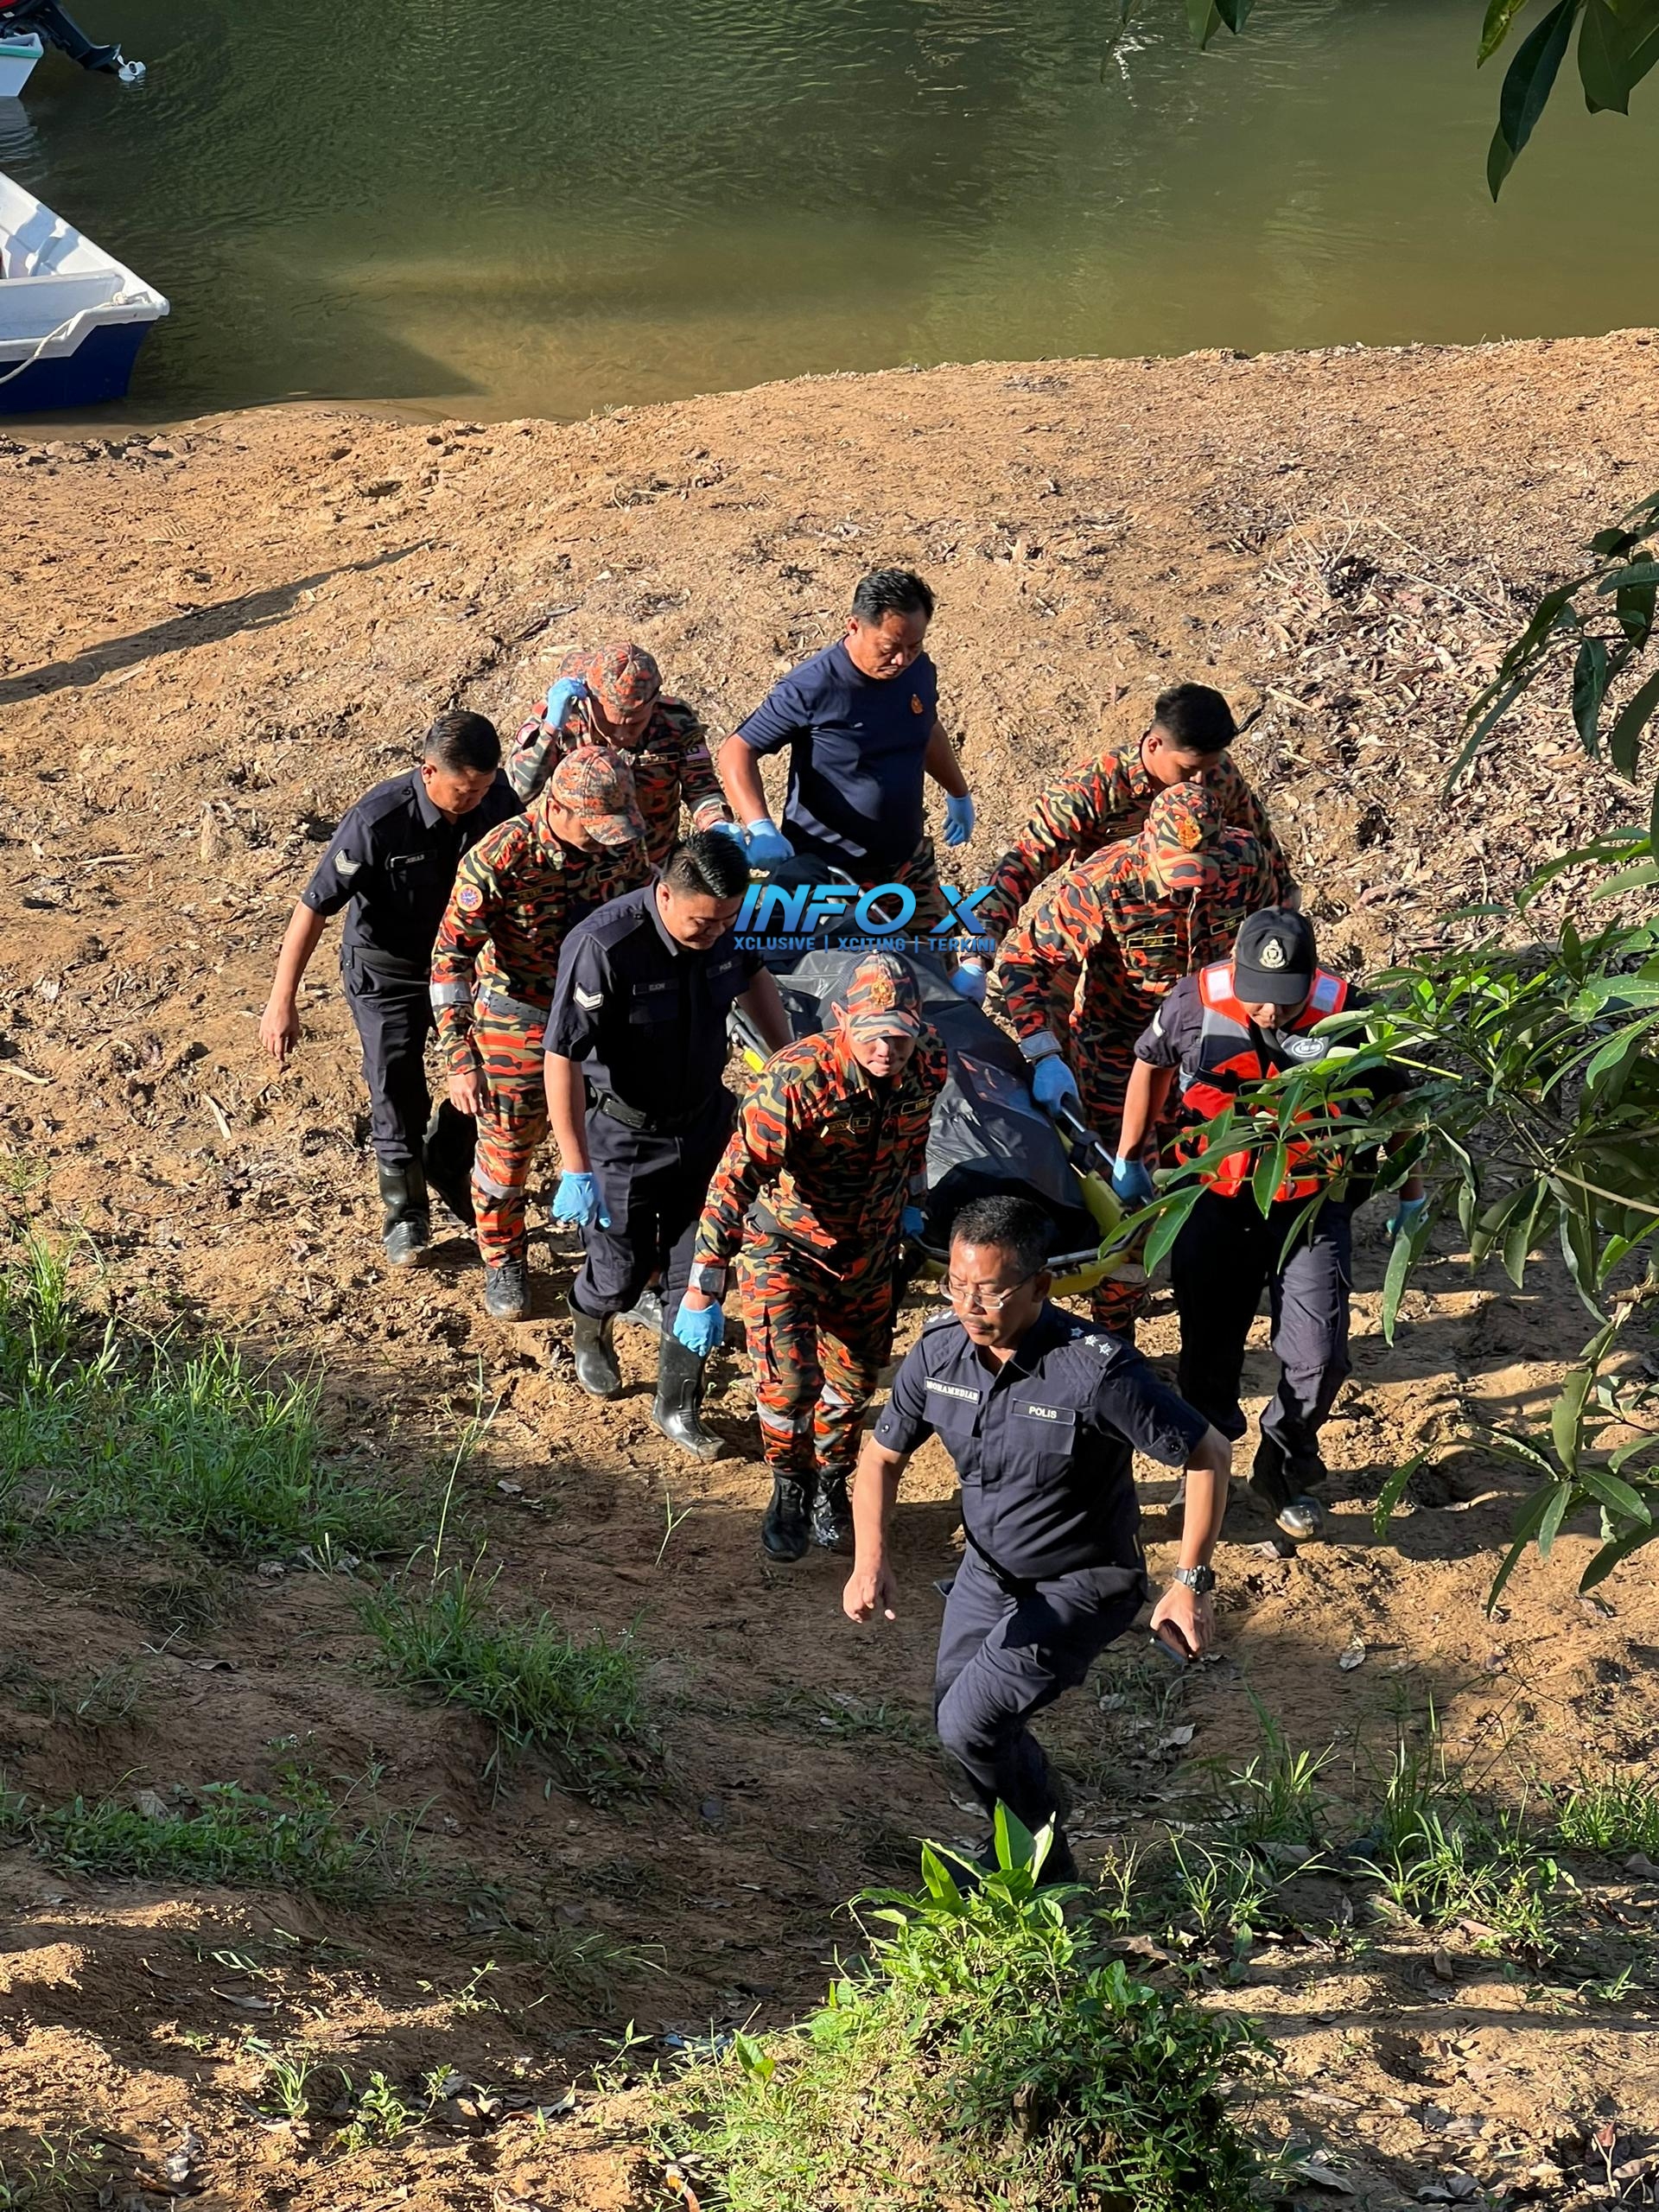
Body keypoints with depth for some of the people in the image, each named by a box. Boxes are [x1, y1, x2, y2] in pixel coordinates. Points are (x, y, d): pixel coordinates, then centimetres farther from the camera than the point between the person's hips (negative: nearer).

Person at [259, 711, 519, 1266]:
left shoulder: (499, 801, -19)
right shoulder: (378, 820, -31)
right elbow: (315, 907, -24)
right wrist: (282, 1001, -23)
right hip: (387, 971, -4)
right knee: (398, 1097, 4)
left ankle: (447, 1164, 40)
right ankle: (405, 1212, 27)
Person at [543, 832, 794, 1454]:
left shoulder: (725, 925, -12)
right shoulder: (603, 946, -31)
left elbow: (752, 978, 12)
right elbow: (562, 1059, -28)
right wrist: (577, 1171, -29)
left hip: (704, 1124, 5)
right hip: (623, 1137, -5)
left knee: (696, 1276, 9)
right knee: (622, 1274, 10)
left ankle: (678, 1408, 26)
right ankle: (589, 1327, 46)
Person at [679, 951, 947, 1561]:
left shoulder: (929, 1065, -17)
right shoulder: (796, 1078, -34)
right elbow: (735, 1181, -35)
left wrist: (912, 1199, 17)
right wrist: (702, 1292, -37)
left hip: (868, 1251, 5)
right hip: (784, 1244, -4)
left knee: (855, 1379, 14)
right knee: (789, 1380, -14)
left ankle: (831, 1484, 41)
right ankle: (789, 1489, 15)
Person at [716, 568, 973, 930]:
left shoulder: (920, 670, -1)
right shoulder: (811, 687, -20)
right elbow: (736, 752, -16)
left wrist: (959, 795, 35)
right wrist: (760, 828, -30)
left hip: (909, 862, 6)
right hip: (829, 873, -6)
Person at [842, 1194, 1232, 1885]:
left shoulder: (1098, 1371, -32)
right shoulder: (938, 1349, -16)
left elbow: (1208, 1453, -21)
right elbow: (882, 1455, -2)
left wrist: (1190, 1584, -24)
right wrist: (871, 1559, -19)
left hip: (1081, 1586, -6)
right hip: (987, 1569, 6)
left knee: (971, 1723, -15)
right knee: (955, 1716, 18)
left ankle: (1044, 1874, 11)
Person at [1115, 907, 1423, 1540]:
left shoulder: (1348, 1015, -20)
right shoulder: (1195, 1004, -18)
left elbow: (1392, 1099, -2)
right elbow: (1151, 1064, 4)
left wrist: (1411, 1194, 7)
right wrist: (1129, 1157, 13)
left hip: (1312, 1209, -1)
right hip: (1214, 1205, 1)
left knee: (1317, 1359, -3)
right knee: (1208, 1352, 14)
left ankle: (1285, 1471, 24)